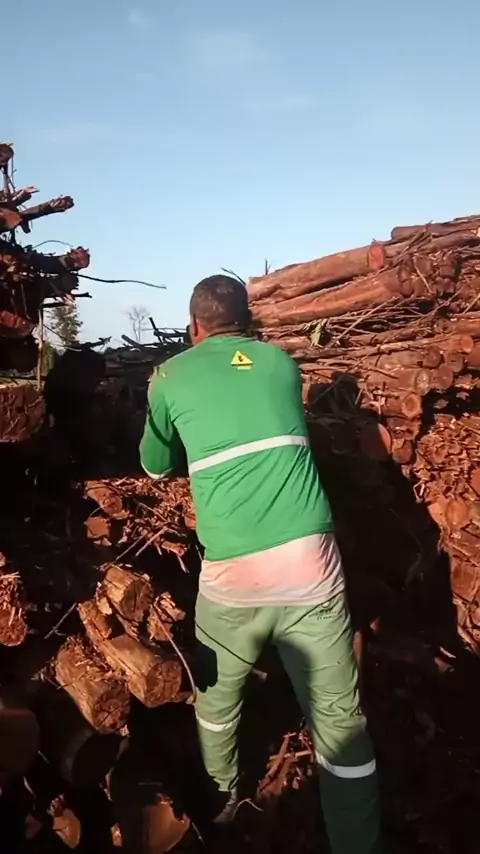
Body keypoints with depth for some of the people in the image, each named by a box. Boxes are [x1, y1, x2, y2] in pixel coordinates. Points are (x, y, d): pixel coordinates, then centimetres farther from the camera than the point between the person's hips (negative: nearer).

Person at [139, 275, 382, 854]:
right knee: (339, 717, 9)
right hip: (311, 562, 1)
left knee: (217, 694, 25)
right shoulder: (281, 363, 15)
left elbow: (155, 467, 25)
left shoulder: (170, 377, 9)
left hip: (232, 573, 0)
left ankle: (219, 799, 47)